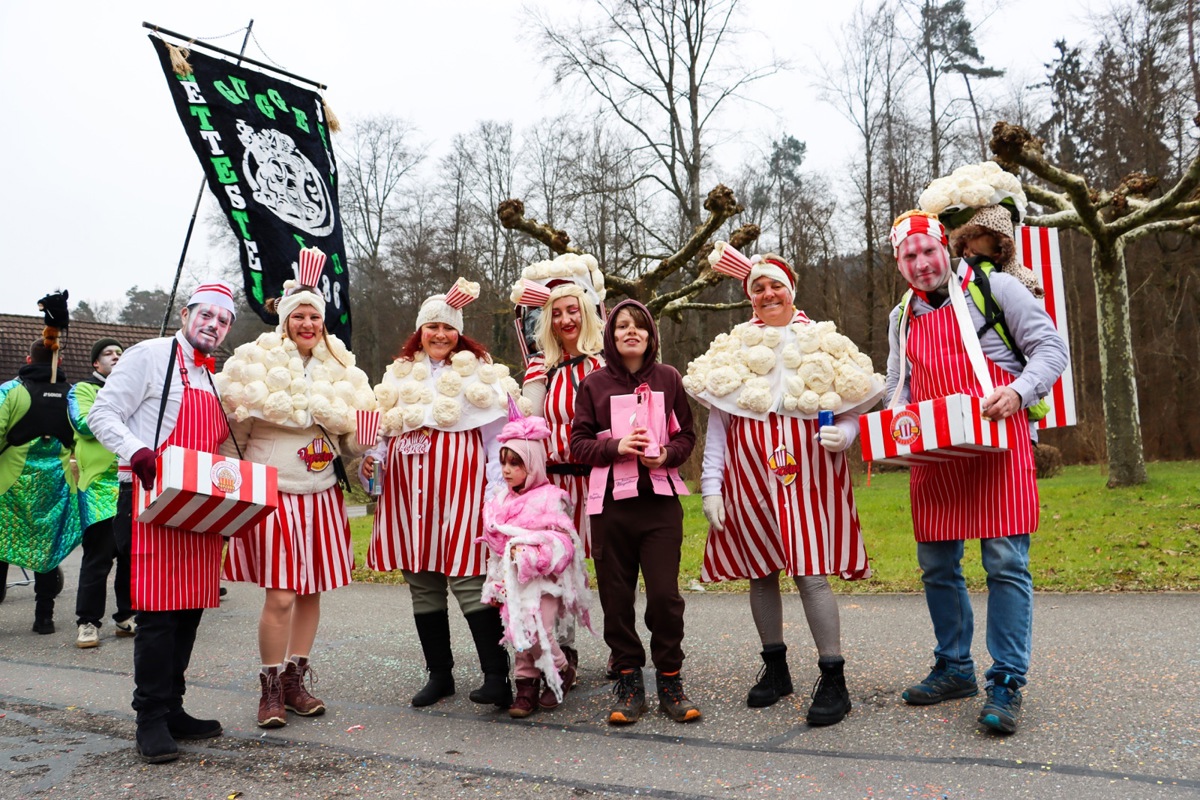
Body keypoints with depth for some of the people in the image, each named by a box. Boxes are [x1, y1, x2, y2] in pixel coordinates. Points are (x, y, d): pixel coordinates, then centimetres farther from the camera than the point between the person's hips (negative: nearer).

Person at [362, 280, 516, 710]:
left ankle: (496, 677, -7)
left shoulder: (477, 371, 5)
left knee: (466, 578, -11)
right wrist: (372, 458, 0)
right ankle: (439, 674, 21)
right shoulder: (398, 373, 18)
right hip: (408, 486, 5)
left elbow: (495, 436, 0)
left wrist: (498, 490, -8)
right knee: (422, 583, 8)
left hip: (458, 483, -5)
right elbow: (386, 431, 21)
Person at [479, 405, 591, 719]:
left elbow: (561, 542, -15)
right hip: (512, 581, 6)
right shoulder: (500, 501, 11)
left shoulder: (549, 498, -9)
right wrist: (494, 586, 15)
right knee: (519, 634, 3)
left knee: (537, 632, -12)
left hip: (543, 579, -6)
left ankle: (562, 671, 14)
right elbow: (494, 548, 17)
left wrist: (528, 554, -24)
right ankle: (526, 685, 17)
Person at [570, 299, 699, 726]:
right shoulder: (594, 383, 5)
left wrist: (666, 455, -10)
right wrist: (616, 447, -12)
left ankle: (670, 681, 13)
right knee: (616, 595, 4)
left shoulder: (668, 378, 7)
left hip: (660, 499, 0)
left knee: (664, 594, -5)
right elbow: (578, 442, 4)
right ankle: (628, 682, 19)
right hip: (611, 501, 0)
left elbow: (687, 435, 10)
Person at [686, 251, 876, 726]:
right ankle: (775, 667, 26)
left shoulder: (822, 343, 5)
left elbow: (851, 412, 8)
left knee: (811, 573, -8)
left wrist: (843, 434, -15)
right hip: (751, 477, 3)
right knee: (760, 571, 9)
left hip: (808, 474, -2)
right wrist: (711, 485, 2)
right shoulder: (731, 348, 9)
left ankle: (833, 680, 3)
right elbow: (717, 423, 8)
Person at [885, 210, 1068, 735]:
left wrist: (1019, 391, -19)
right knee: (936, 567, 9)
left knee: (1006, 564, -7)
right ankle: (955, 670, 25)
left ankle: (1006, 685, 3)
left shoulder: (995, 289, 0)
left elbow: (1050, 347, -1)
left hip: (997, 448, -5)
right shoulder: (902, 318, 15)